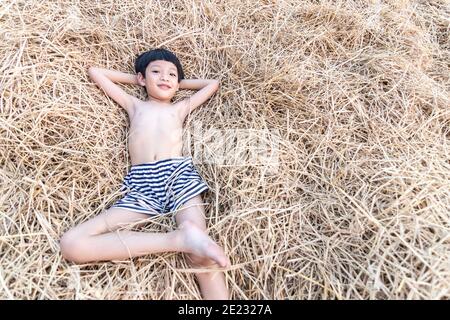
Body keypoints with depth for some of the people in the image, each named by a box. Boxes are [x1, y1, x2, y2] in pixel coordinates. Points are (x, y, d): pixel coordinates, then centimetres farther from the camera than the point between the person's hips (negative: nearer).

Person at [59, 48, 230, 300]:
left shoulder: (180, 108, 28)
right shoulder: (134, 105, 30)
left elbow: (213, 83, 40)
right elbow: (95, 71, 39)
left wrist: (178, 82, 39)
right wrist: (137, 79, 38)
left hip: (179, 174, -1)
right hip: (141, 186, 1)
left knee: (201, 254, -26)